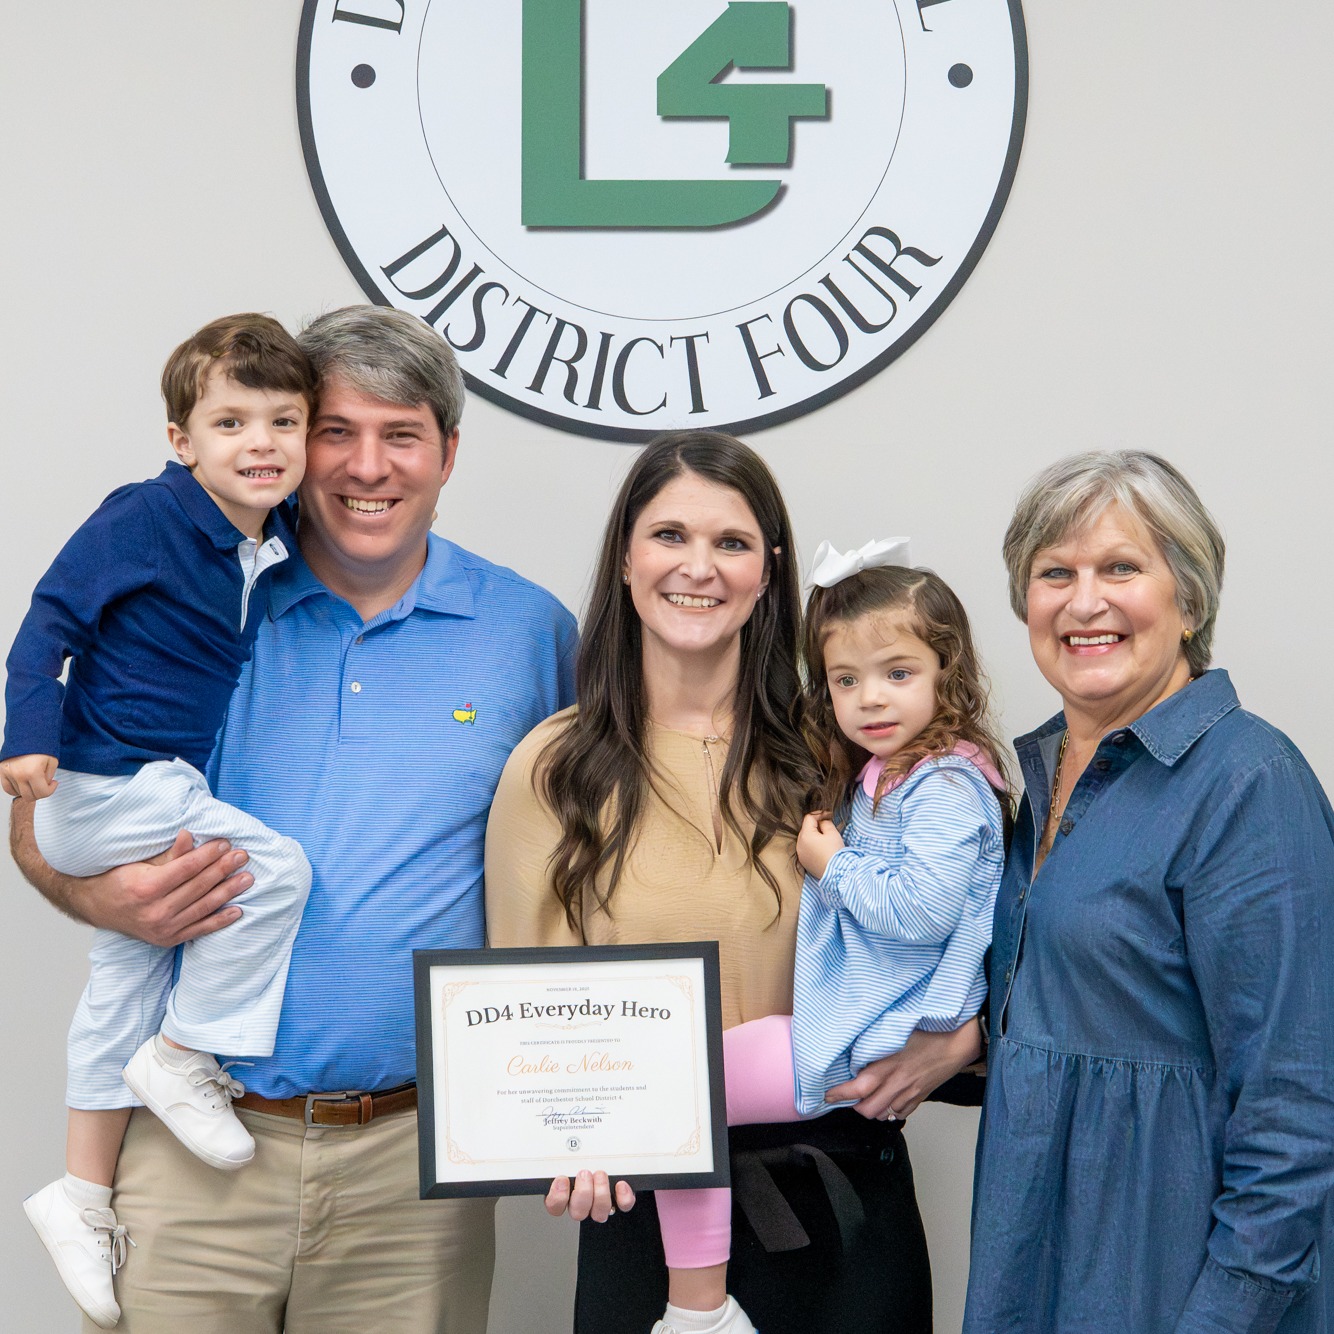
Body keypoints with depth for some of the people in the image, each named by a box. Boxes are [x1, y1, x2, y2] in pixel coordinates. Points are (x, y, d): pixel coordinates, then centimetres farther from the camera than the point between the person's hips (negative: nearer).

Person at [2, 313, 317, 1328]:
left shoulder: (279, 546, 4)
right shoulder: (144, 519, -16)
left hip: (163, 793, 8)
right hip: (108, 784, -8)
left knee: (127, 981, 14)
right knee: (277, 867, -20)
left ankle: (83, 1195, 26)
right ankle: (184, 1057, -4)